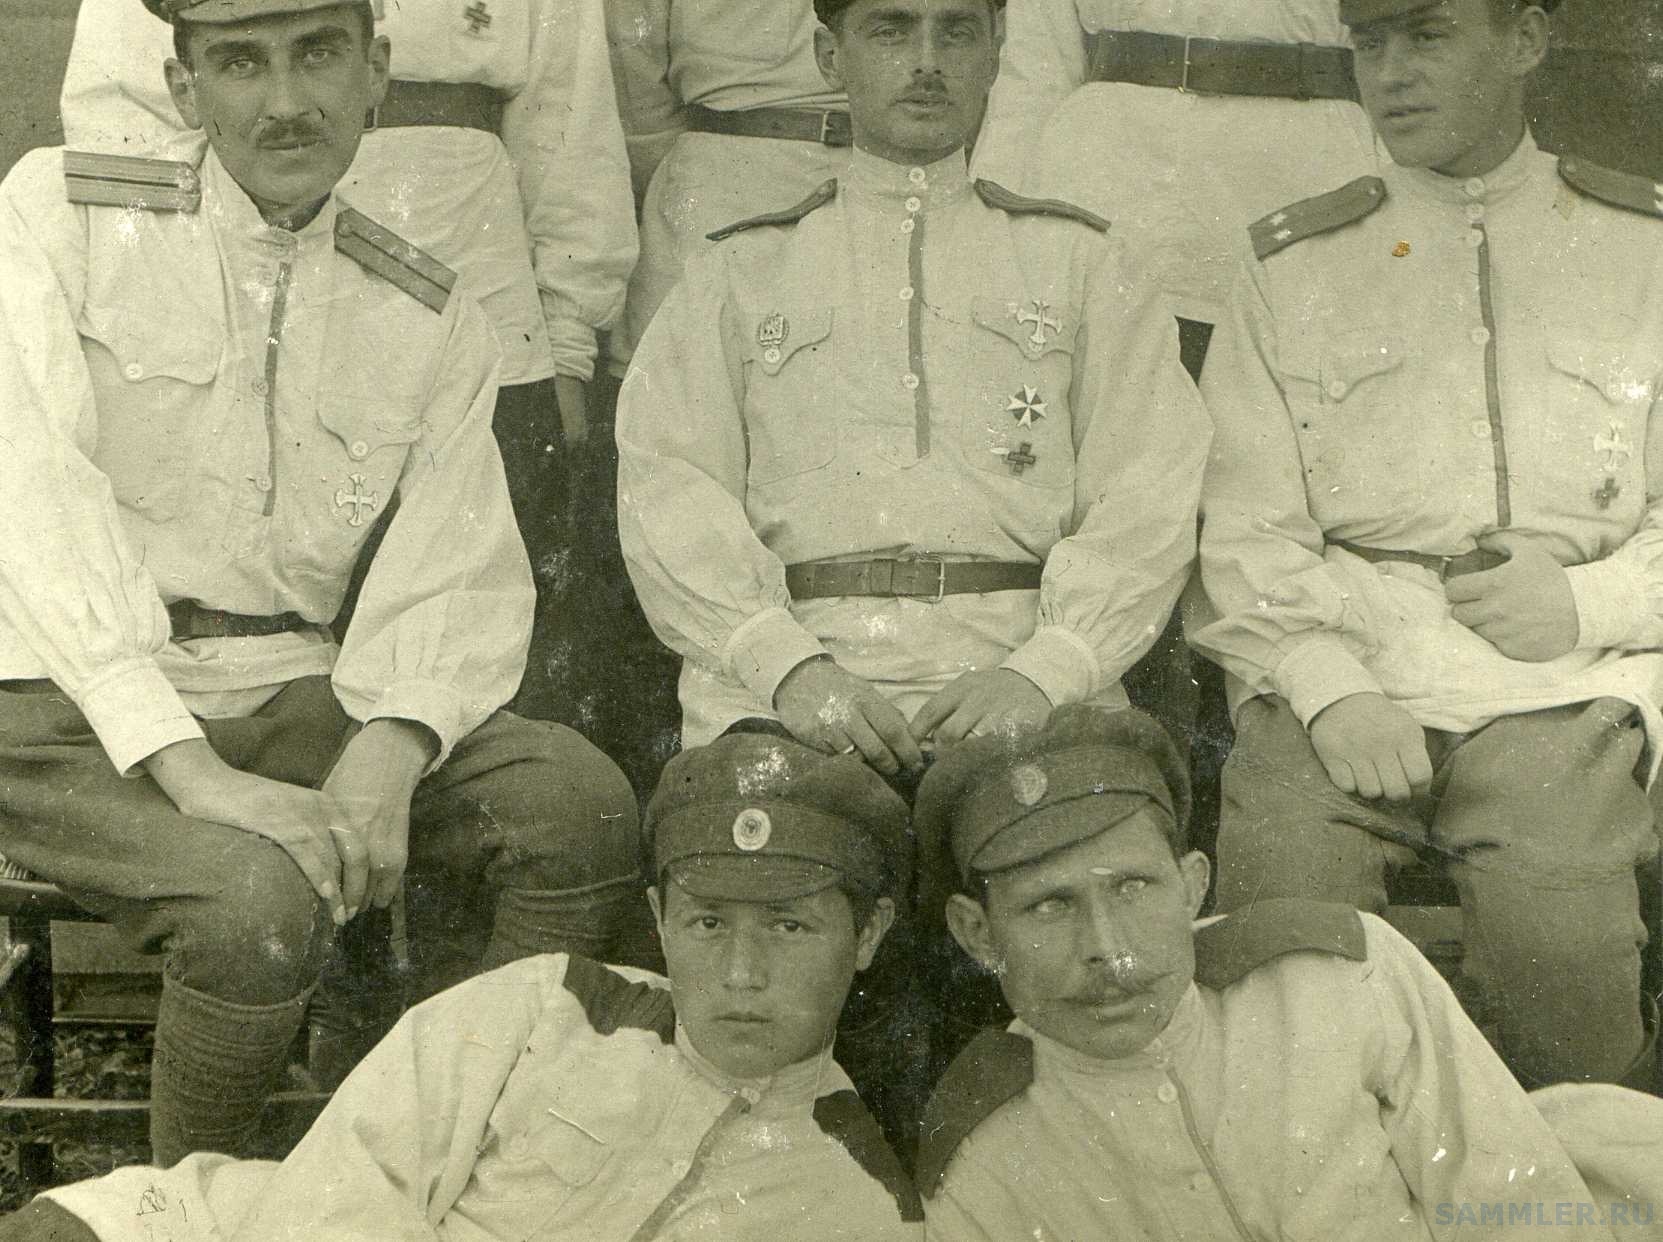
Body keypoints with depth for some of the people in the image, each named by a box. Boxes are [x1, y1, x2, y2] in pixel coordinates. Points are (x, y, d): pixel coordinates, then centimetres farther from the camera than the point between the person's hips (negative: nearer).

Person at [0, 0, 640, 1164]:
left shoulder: (436, 326, 10)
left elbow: (461, 586, 2)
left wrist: (391, 746, -22)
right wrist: (191, 770, -25)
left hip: (285, 697, 4)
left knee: (578, 797, -18)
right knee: (261, 892, -31)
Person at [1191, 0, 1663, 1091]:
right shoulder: (1299, 266, 17)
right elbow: (1247, 532, 9)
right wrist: (1330, 690, -8)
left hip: (1559, 684, -1)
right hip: (1340, 665, 1)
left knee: (1563, 956, -26)